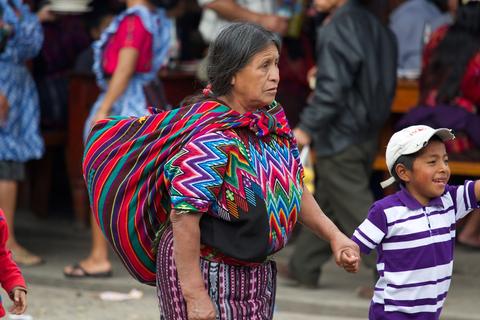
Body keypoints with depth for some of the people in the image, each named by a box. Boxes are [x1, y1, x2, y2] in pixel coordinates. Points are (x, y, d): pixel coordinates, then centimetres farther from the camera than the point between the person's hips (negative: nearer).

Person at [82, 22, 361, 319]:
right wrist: (195, 296, -27)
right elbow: (184, 216, -26)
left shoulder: (273, 122, 3)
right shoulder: (210, 139, -24)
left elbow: (295, 188, 17)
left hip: (255, 270, 9)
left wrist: (334, 235, 9)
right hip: (203, 270, -9)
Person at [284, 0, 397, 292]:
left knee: (356, 211, -4)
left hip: (340, 138, -9)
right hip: (367, 134, 9)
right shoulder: (371, 24, 7)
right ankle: (303, 268, 29)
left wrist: (307, 127, -16)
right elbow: (386, 83, 14)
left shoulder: (337, 29, -19)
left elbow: (332, 88, -24)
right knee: (327, 203, 19)